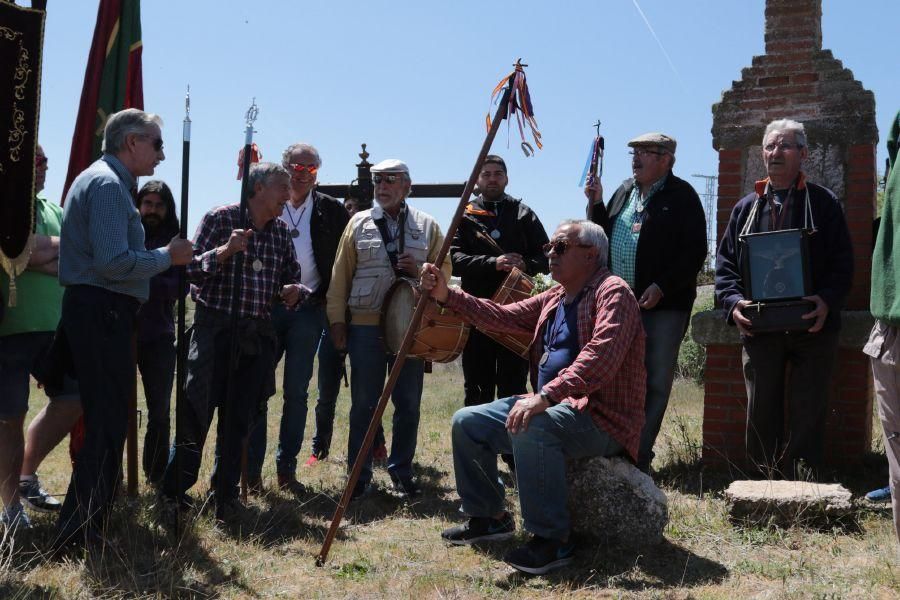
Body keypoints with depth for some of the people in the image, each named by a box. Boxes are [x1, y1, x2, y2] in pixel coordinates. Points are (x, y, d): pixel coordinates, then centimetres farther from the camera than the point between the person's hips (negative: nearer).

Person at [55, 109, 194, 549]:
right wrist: (167, 256, -10)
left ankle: (86, 524, 28)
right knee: (108, 426, -6)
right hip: (103, 312, -11)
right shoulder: (108, 184, -13)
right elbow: (114, 262, -23)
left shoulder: (100, 179, 20)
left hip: (92, 311, 11)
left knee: (103, 421, 17)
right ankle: (78, 533, -2)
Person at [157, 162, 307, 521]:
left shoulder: (281, 232, 11)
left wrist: (293, 291, -3)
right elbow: (192, 271, -8)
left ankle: (225, 495, 17)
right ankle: (173, 492, 11)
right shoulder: (220, 219, -4)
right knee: (197, 414, -3)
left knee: (239, 419, 7)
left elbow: (292, 276, 19)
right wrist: (225, 250, -23)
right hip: (215, 330, -5)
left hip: (258, 337, 5)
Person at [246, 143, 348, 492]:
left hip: (308, 309, 0)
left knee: (297, 393, 4)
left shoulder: (331, 211, 6)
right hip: (267, 306, 0)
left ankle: (286, 469, 12)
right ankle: (252, 469, 6)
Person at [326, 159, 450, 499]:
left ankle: (401, 471, 20)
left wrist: (420, 271, -11)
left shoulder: (427, 226, 8)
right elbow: (340, 274, 6)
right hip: (365, 325, 0)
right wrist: (337, 319, 0)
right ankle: (359, 474, 15)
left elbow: (444, 270, 9)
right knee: (364, 403, 4)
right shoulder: (359, 223, 8)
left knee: (408, 403, 6)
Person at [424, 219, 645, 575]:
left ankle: (552, 540, -24)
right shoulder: (554, 298, 16)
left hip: (602, 419, -9)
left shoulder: (612, 292, -13)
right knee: (467, 422, 6)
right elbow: (505, 317, 13)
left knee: (531, 428, -38)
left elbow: (600, 356, -29)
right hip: (555, 408, 9)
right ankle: (487, 518, 20)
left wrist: (546, 395, -38)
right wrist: (447, 296, 3)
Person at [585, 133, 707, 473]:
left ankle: (639, 456, 8)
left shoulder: (681, 196, -4)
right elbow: (602, 237, 20)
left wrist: (660, 288, -17)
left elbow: (695, 252, -10)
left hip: (663, 305, -6)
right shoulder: (624, 192, 15)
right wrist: (595, 204, 5)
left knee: (655, 384, 1)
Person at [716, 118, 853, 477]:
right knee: (761, 414, 7)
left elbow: (843, 263, 0)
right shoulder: (746, 208, 14)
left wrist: (827, 301, -17)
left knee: (808, 415, 2)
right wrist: (734, 302, -8)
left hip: (812, 328, -2)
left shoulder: (824, 203, 6)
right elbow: (725, 263, 10)